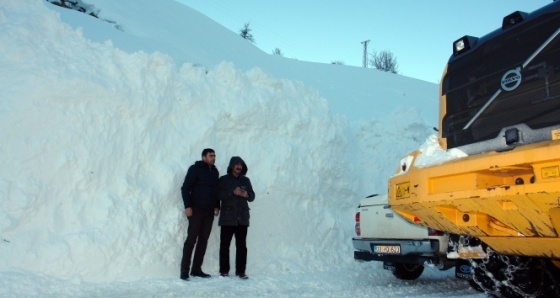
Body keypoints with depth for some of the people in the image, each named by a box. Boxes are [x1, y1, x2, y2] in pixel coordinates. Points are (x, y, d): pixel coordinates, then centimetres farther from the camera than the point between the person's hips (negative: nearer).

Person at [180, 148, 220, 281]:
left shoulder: (215, 171, 13)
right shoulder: (195, 169, -6)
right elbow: (185, 188, -9)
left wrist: (217, 206, 10)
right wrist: (187, 206, -16)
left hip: (209, 211, 6)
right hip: (196, 209, -6)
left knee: (203, 240, 6)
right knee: (191, 239, -6)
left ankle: (196, 269, 13)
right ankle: (184, 270, -1)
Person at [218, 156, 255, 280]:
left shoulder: (246, 180, 13)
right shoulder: (223, 179, 3)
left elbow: (252, 196, 11)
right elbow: (219, 195, -9)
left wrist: (247, 195, -11)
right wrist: (233, 192, -21)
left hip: (242, 218, 3)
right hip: (227, 218, -3)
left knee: (242, 245, 2)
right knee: (225, 244, 2)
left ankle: (241, 271, 7)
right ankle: (224, 270, 12)